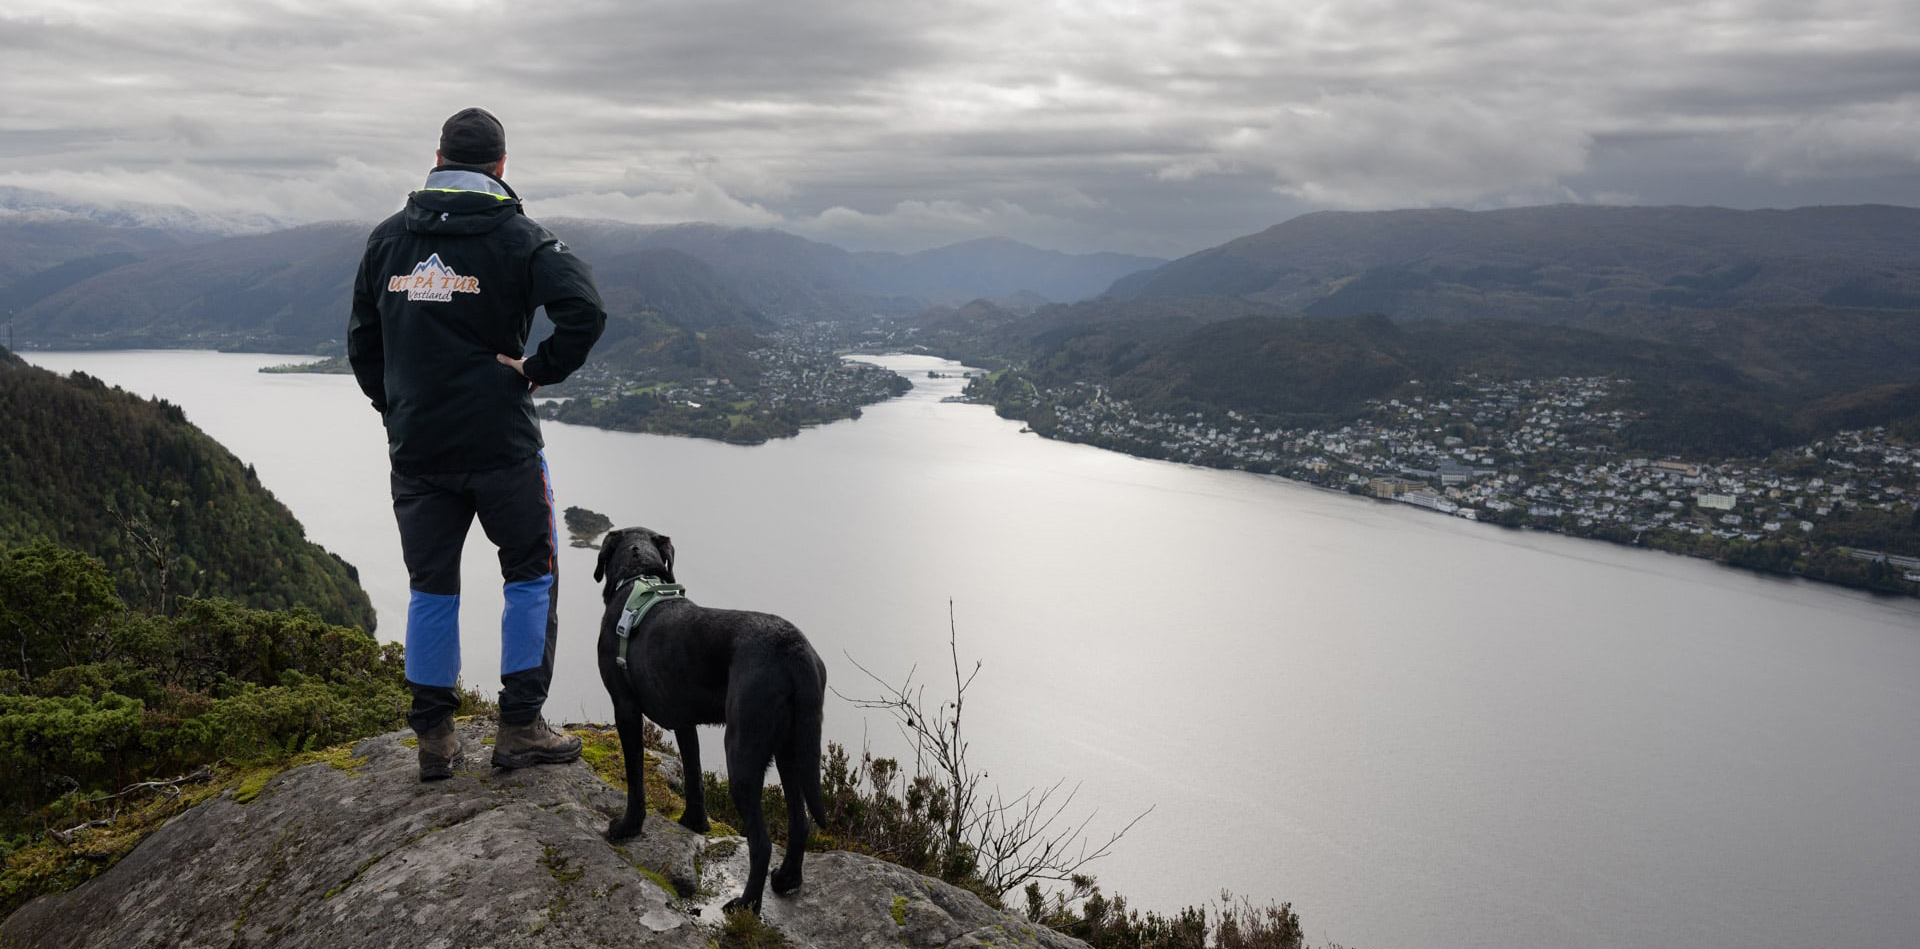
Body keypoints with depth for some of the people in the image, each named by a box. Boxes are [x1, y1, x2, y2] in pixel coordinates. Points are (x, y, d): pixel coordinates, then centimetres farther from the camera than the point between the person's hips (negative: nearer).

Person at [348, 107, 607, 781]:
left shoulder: (388, 238, 9)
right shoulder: (517, 237, -6)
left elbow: (362, 340, 15)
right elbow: (584, 310, -20)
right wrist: (539, 370, -8)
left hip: (415, 449, 4)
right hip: (501, 445, -4)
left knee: (431, 587, 13)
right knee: (532, 575, 10)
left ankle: (434, 738, 18)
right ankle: (520, 727, 10)